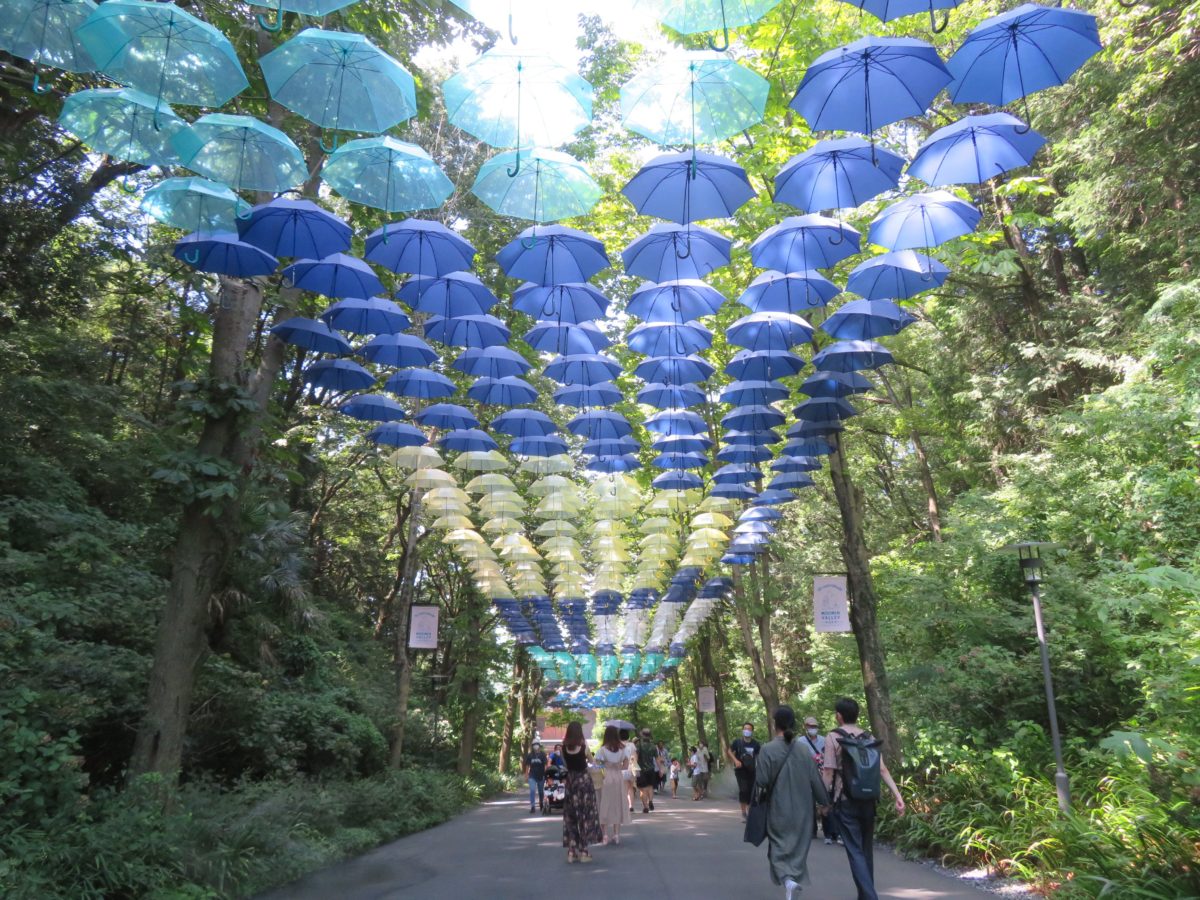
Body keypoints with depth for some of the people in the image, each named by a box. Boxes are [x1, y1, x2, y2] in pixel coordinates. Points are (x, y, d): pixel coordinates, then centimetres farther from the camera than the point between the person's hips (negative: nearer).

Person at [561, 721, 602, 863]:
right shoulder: (583, 746, -11)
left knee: (570, 816, 10)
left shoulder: (564, 748, -4)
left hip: (570, 781, 3)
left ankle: (571, 851, 10)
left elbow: (565, 765, 5)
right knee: (585, 814, 5)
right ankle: (583, 851, 4)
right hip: (584, 780, -3)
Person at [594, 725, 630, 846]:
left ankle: (605, 835, 5)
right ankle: (616, 834, 13)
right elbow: (626, 766, 4)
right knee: (617, 805, 11)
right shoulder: (622, 749, 2)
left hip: (605, 778, -3)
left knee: (605, 805, 5)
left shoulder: (602, 749, -8)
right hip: (618, 777, 3)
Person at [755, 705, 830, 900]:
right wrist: (824, 802, 15)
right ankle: (796, 877, 21)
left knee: (779, 846, 8)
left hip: (778, 809, -3)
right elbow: (816, 780, 0)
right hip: (802, 809, 3)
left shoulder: (767, 750, -16)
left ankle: (786, 879, -15)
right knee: (799, 846, 18)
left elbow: (761, 782, -15)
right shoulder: (804, 750, -6)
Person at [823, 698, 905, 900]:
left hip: (844, 801, -5)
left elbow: (829, 772, -12)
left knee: (855, 851, -1)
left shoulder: (833, 737, -8)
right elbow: (882, 769, -2)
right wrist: (897, 795, -3)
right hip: (867, 800, 5)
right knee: (866, 849, 18)